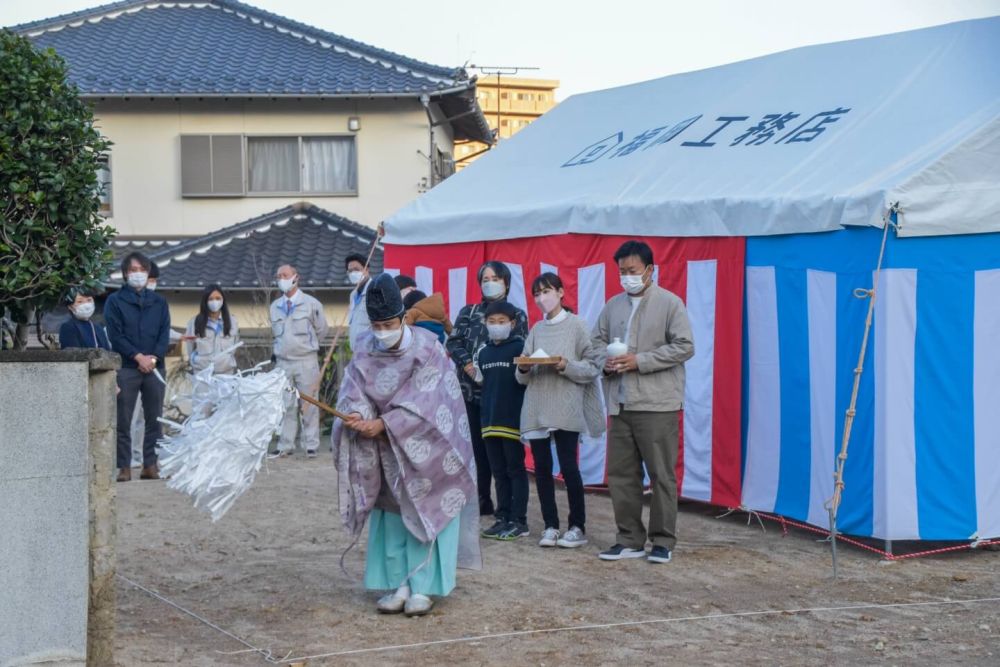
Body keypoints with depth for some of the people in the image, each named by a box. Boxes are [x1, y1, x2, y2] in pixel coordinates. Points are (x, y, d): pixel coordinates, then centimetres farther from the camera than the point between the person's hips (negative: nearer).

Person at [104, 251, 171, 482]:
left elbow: (165, 334, 8)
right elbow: (115, 335, -3)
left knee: (155, 419, 3)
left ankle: (151, 465, 8)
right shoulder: (115, 301, 5)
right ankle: (124, 467, 0)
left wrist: (154, 357, -9)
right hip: (126, 368, -3)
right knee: (123, 421, -3)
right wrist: (138, 357, -13)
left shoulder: (158, 302, 15)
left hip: (155, 367, 3)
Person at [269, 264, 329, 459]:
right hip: (283, 362, 4)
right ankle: (285, 446, 11)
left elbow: (321, 330, 6)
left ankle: (311, 446, 4)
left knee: (310, 405, -1)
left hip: (306, 361, -4)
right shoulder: (275, 307, 9)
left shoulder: (311, 304, -4)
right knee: (286, 406, 7)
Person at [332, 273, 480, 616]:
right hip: (386, 451, 4)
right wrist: (357, 416, -29)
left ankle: (422, 587, 4)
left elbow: (424, 405, -21)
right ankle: (398, 584, 13)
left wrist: (383, 425, -24)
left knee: (424, 511, -2)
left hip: (424, 447, -4)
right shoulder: (365, 350, -3)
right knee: (390, 515, 6)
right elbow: (352, 393, -7)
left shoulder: (427, 350, -16)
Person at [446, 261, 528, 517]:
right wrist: (469, 366, -12)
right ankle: (482, 499, 12)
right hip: (470, 390, 2)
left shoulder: (517, 315, 7)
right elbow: (453, 342, 5)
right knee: (477, 446, 4)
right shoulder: (469, 312, 14)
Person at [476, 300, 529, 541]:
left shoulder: (520, 347, -5)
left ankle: (519, 521, 3)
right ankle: (503, 518, 16)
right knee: (498, 472, 10)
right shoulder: (484, 353, 13)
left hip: (512, 420, -6)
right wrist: (483, 411, 16)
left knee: (515, 470, 0)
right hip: (490, 421, 6)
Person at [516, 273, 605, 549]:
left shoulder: (577, 326, 0)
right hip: (536, 408, 5)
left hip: (566, 408, -5)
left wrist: (567, 366, -19)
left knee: (569, 467, -4)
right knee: (542, 468, 5)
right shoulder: (536, 330, 13)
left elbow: (594, 367, -5)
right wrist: (524, 369, -8)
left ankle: (577, 526, 7)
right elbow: (523, 378, 13)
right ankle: (551, 526, 14)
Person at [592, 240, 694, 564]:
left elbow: (684, 347, -9)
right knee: (620, 474, 7)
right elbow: (597, 340, 19)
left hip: (657, 404, -5)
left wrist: (639, 361, -15)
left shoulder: (670, 303, -3)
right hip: (620, 404, 5)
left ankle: (663, 541, 10)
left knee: (662, 475, 0)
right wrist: (606, 359, -5)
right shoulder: (613, 305, 13)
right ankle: (630, 540, 17)